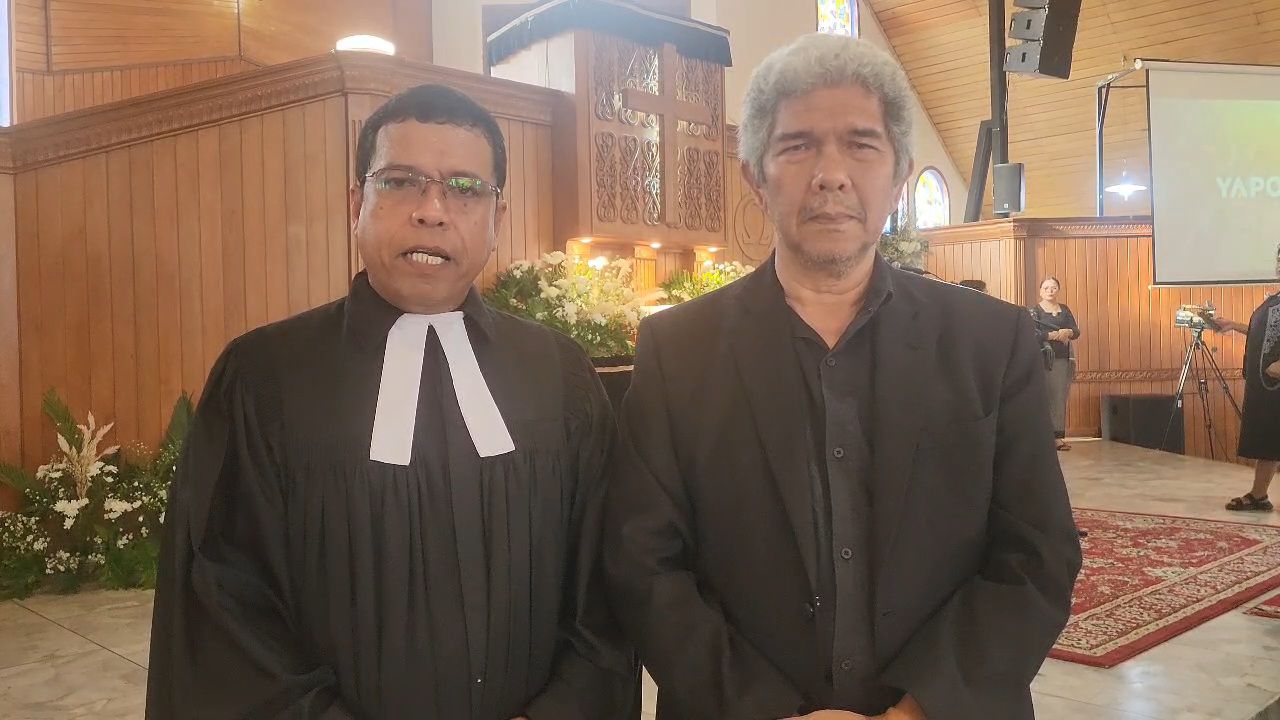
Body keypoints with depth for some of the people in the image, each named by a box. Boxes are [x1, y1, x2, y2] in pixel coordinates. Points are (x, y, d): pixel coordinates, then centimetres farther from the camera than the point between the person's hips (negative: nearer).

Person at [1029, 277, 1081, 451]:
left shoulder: (1065, 309, 16)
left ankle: (1059, 436, 6)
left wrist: (1067, 332, -13)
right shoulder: (1034, 310, 0)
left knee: (1061, 398, 3)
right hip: (1043, 359, -5)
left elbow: (1076, 332, 8)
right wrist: (1055, 335, -14)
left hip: (1063, 360, 5)